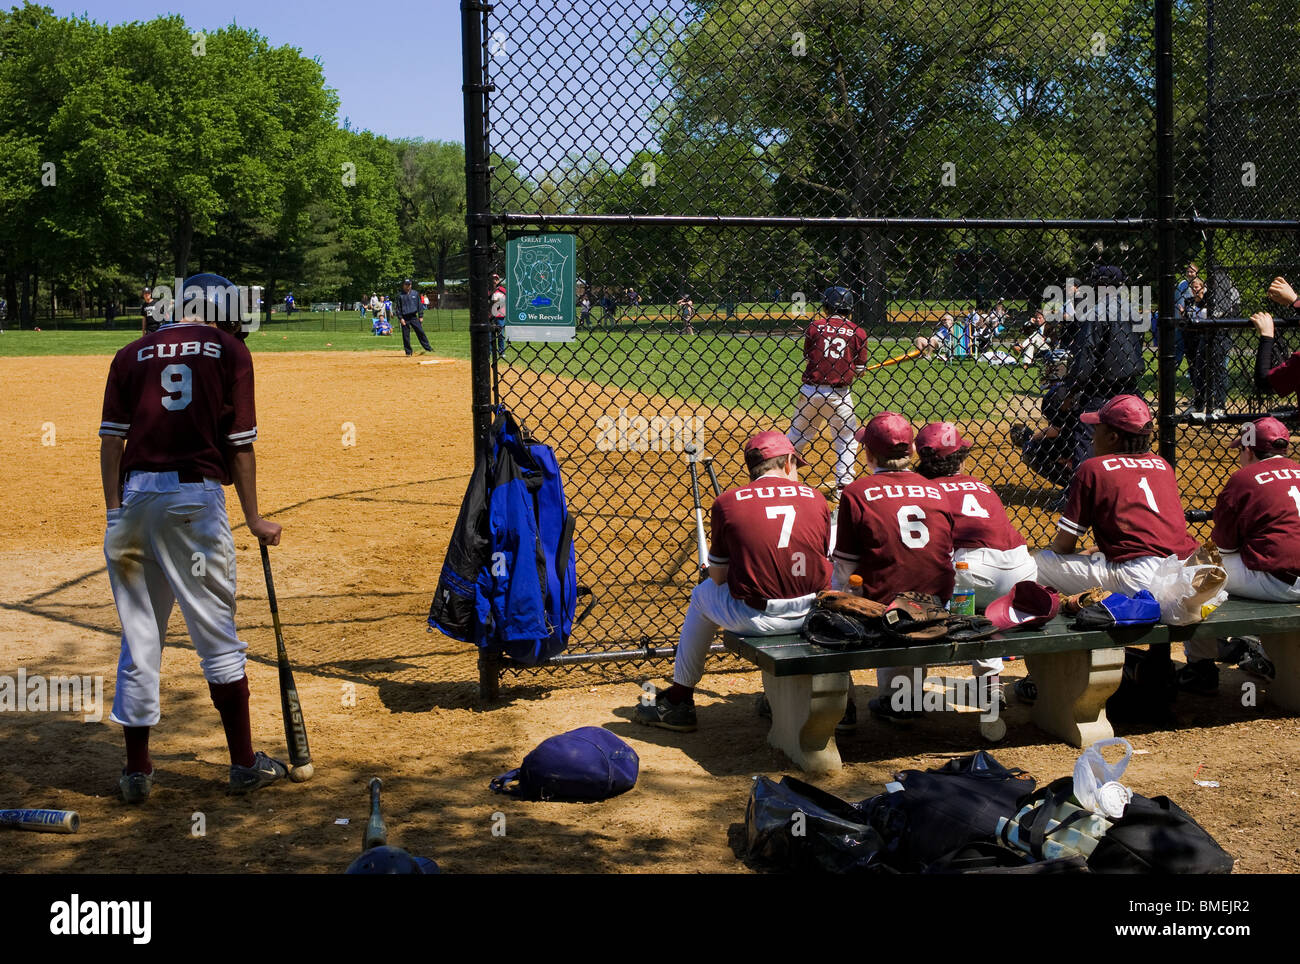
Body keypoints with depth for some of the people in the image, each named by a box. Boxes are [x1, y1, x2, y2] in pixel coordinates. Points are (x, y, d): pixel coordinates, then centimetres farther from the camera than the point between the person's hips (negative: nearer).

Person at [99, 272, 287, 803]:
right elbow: (240, 444, 2)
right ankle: (244, 763, 13)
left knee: (140, 636, 9)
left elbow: (112, 439, 5)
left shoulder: (133, 354, 12)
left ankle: (137, 769, 15)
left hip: (136, 496, 3)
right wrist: (253, 519, 7)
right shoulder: (230, 350, 5)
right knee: (216, 634, 5)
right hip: (197, 497, -3)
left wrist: (115, 515, 6)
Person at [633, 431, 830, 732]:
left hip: (757, 617, -2)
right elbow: (823, 560, 15)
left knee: (702, 594, 29)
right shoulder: (815, 497, 7)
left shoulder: (728, 501, 1)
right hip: (814, 615, 3)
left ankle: (679, 702, 37)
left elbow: (718, 576, 6)